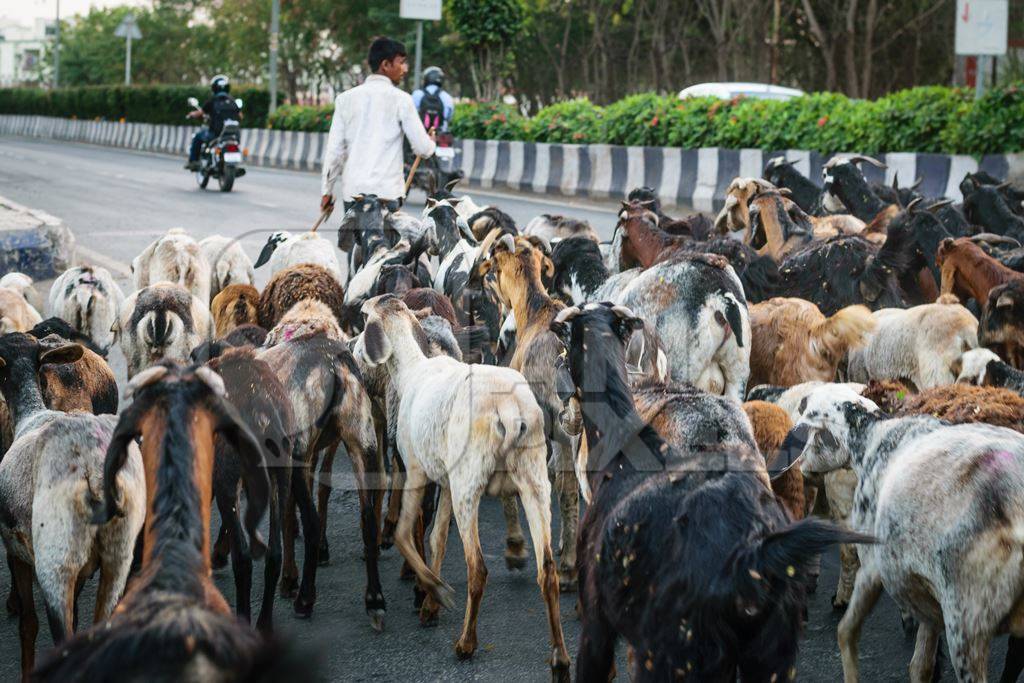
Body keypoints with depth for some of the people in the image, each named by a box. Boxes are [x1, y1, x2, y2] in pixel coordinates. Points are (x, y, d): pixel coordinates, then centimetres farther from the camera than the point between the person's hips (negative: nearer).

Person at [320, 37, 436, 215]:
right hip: (386, 192, -4)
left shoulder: (346, 98, 7)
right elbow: (423, 148, -3)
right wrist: (431, 143, 21)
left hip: (352, 192, 4)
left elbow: (334, 149, 7)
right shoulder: (400, 99, -4)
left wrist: (327, 190, 13)